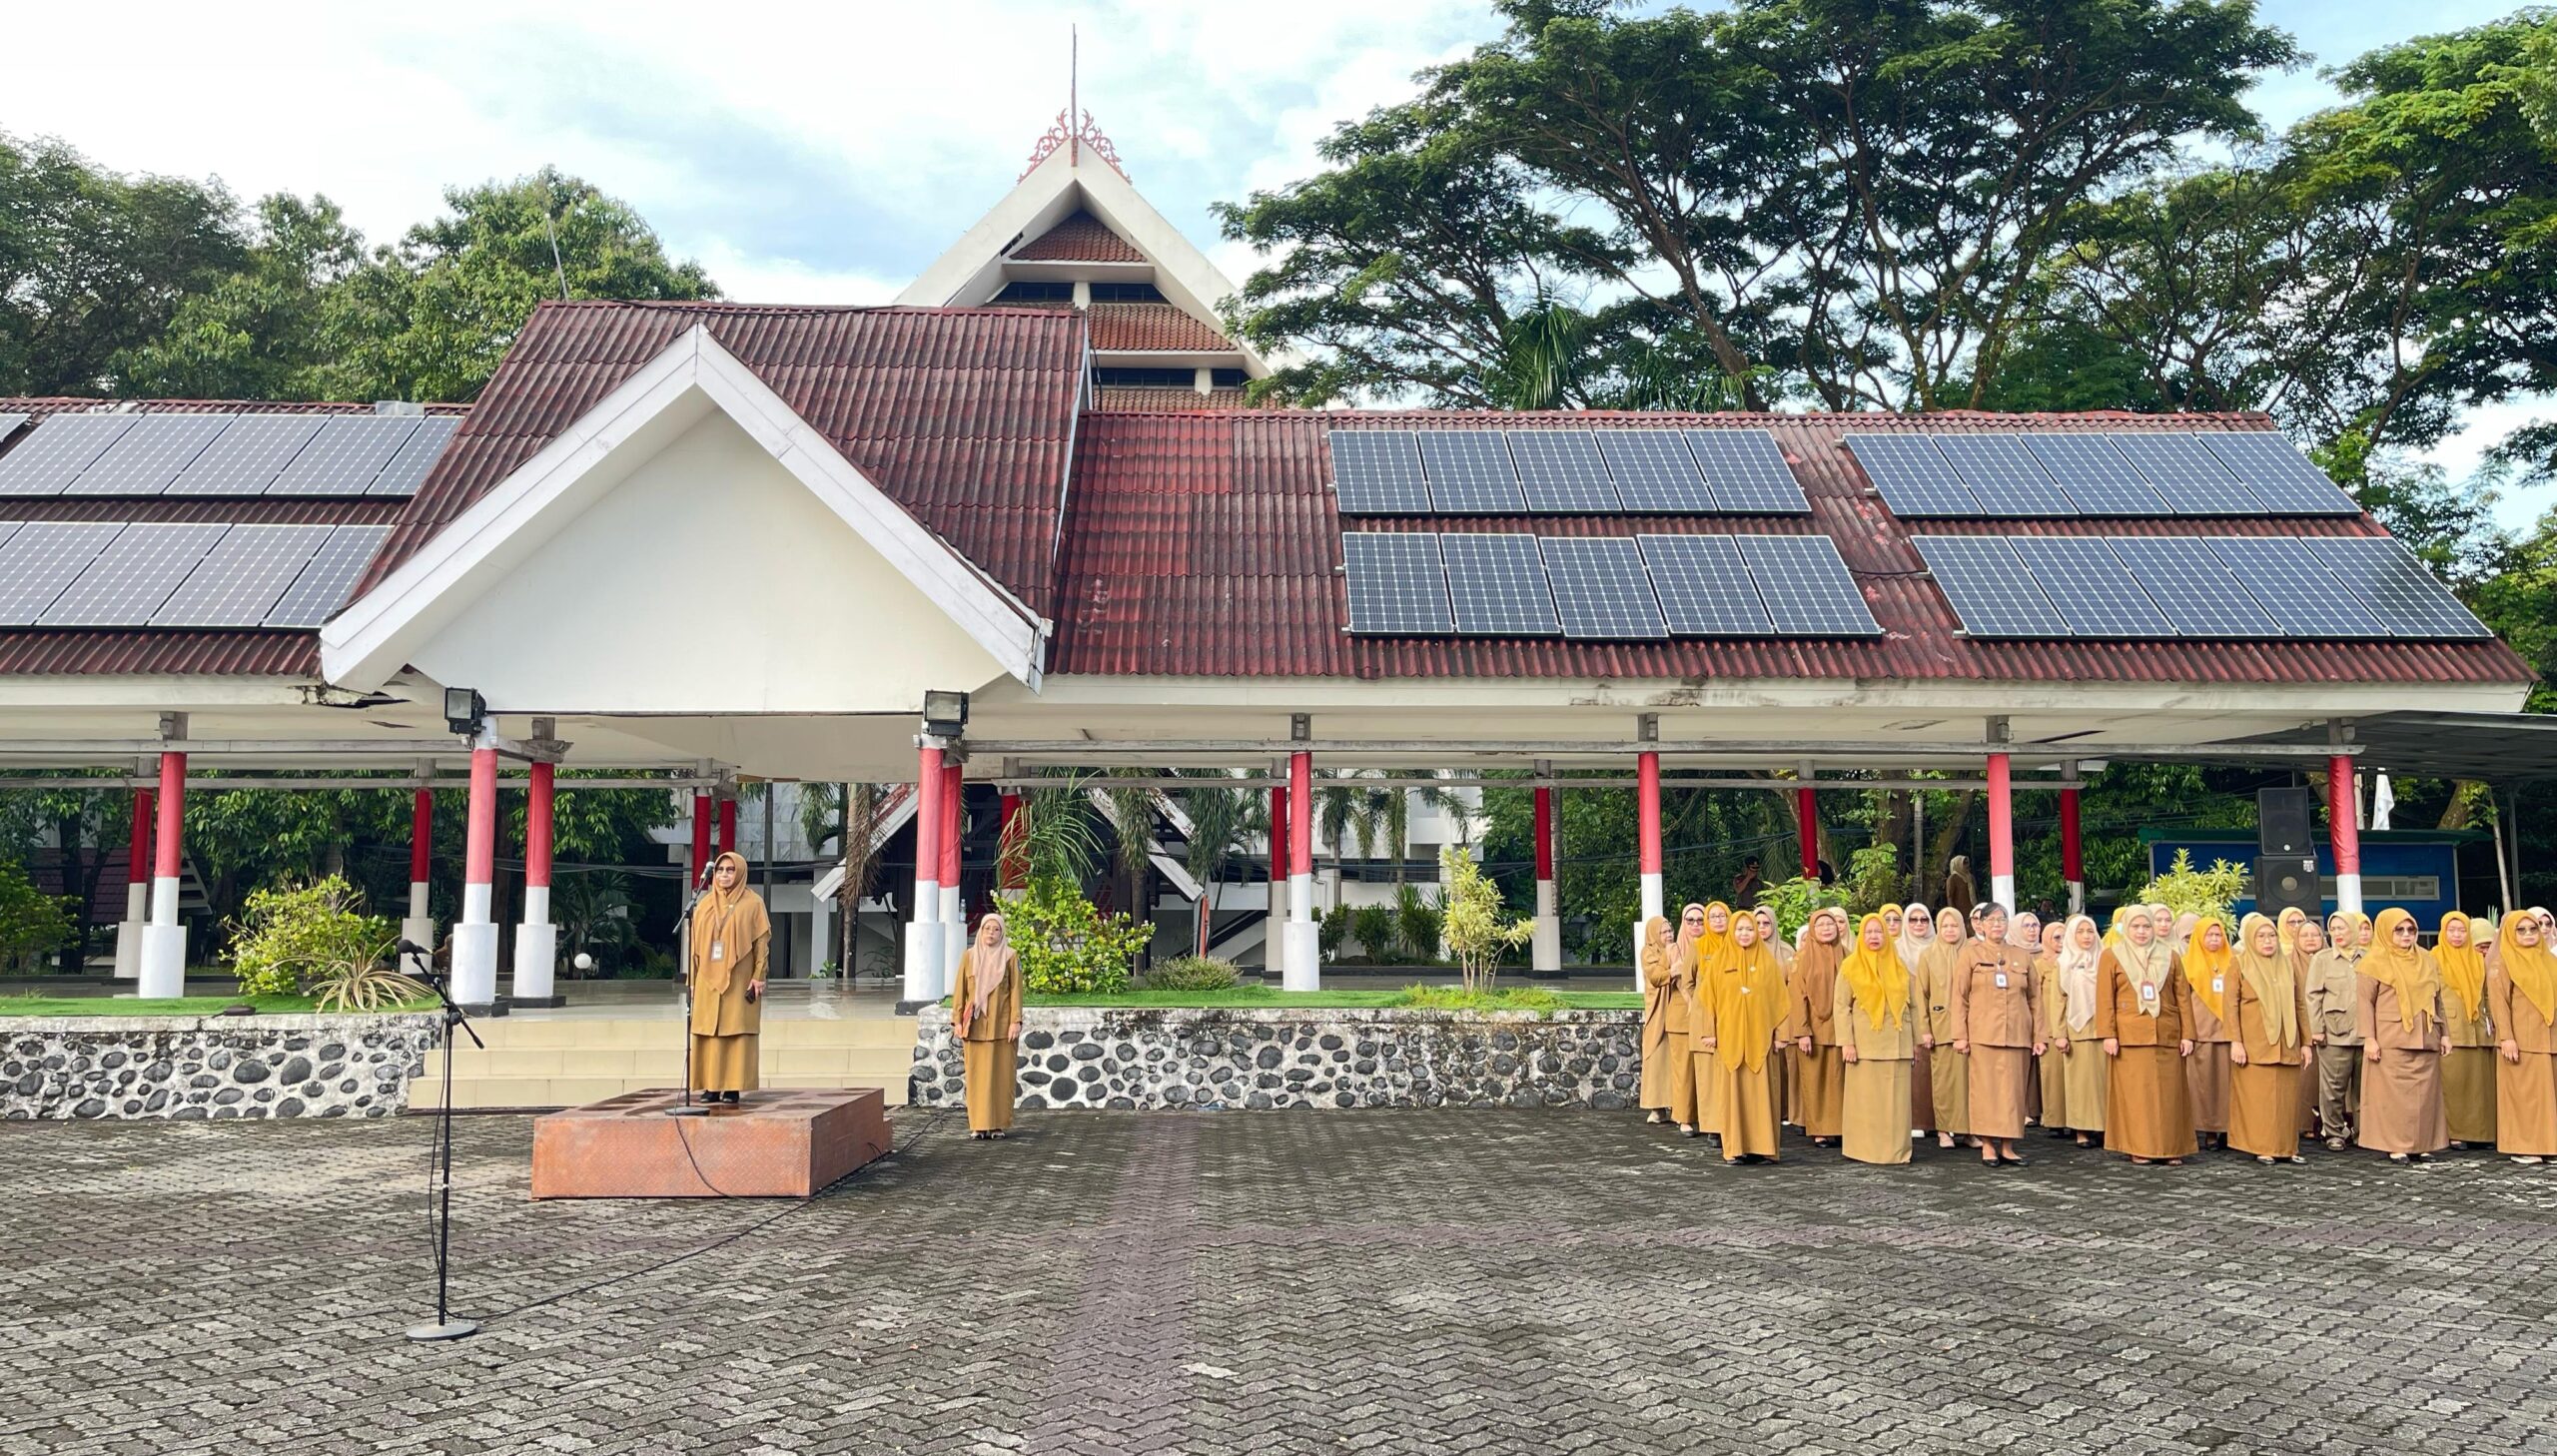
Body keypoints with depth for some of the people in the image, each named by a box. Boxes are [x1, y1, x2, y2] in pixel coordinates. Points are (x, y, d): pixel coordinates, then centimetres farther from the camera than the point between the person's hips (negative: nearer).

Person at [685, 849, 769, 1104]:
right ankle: (711, 1086, 6)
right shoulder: (704, 904, 11)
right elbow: (695, 944, 11)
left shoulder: (752, 903, 0)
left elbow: (762, 942, -3)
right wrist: (691, 980, 7)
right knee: (708, 1033, 2)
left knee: (736, 1032, -4)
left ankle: (733, 1087, -2)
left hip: (738, 980, -4)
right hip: (708, 979, 4)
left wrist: (758, 977, -11)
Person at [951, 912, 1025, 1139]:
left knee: (1001, 1075, 0)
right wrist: (957, 1020, 1)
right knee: (977, 1075, 1)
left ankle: (999, 1124, 7)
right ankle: (978, 1125, 5)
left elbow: (1016, 990, -1)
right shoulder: (969, 956, 8)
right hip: (975, 1025, 2)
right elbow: (960, 990, 8)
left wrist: (1015, 1021, -9)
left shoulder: (1010, 956, 2)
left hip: (1001, 1025, -1)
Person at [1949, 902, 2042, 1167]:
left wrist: (2038, 1036, 7)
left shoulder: (2021, 957, 13)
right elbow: (1960, 997, 1)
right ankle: (1987, 1145, 3)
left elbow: (2033, 999, 13)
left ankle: (2007, 1146, 7)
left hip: (2017, 1035, 3)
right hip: (1983, 1034, -3)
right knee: (1986, 1089, -2)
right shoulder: (1970, 954, 4)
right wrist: (1960, 1035, -6)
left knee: (2013, 1091, 2)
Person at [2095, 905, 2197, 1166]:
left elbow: (2183, 997, 10)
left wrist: (2187, 1034, 3)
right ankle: (2137, 1148, 4)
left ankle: (2171, 1148, 8)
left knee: (2169, 1093, 2)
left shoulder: (2169, 957, 13)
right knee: (2134, 1093, -2)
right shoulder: (2112, 957, 6)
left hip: (2167, 1036, 2)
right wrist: (2108, 1035, -8)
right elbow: (2104, 998, 1)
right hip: (2129, 1036, -2)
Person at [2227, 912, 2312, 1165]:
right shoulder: (2239, 963, 1)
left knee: (2287, 1097, 4)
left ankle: (2287, 1148, 11)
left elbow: (2300, 1005, 15)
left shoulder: (2288, 965, 14)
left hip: (2286, 1044, 4)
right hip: (2254, 1045, -4)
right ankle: (2263, 1149, 0)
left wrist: (2305, 1042, 10)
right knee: (2257, 1097, -4)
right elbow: (2230, 1004, -4)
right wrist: (2235, 1041, -13)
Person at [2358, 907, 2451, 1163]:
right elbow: (2365, 1002, -5)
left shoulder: (2426, 959, 15)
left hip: (2425, 1039, 5)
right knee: (2394, 1092, -6)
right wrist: (2369, 1038, -12)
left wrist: (2444, 1033, 13)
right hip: (2391, 1040, -5)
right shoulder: (2376, 961, -1)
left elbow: (2437, 1000, 19)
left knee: (2424, 1092, 3)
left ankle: (2421, 1144, 10)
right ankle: (2395, 1146, -3)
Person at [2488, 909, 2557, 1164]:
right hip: (2521, 1039, -6)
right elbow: (2499, 1002, -9)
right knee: (2523, 1092, -4)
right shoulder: (2504, 962, -3)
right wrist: (2507, 1037, -17)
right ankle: (2521, 1147, -1)